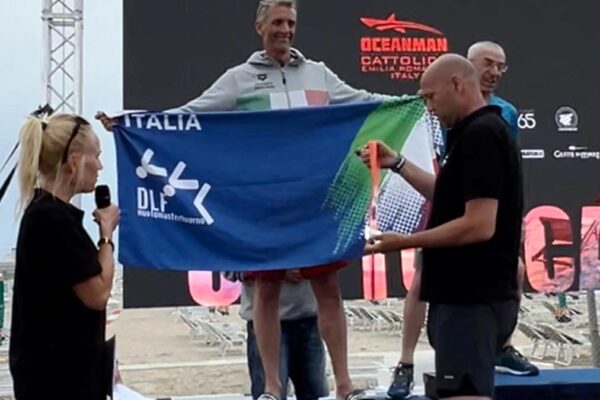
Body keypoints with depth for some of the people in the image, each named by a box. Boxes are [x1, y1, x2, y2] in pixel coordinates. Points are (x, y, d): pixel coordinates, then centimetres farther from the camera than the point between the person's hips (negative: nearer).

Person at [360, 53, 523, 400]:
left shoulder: (480, 135, -17)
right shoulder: (485, 130, 15)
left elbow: (479, 225, -24)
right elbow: (452, 197, 25)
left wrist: (406, 242, -17)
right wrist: (397, 163, 20)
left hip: (471, 298, -10)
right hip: (472, 294, 10)